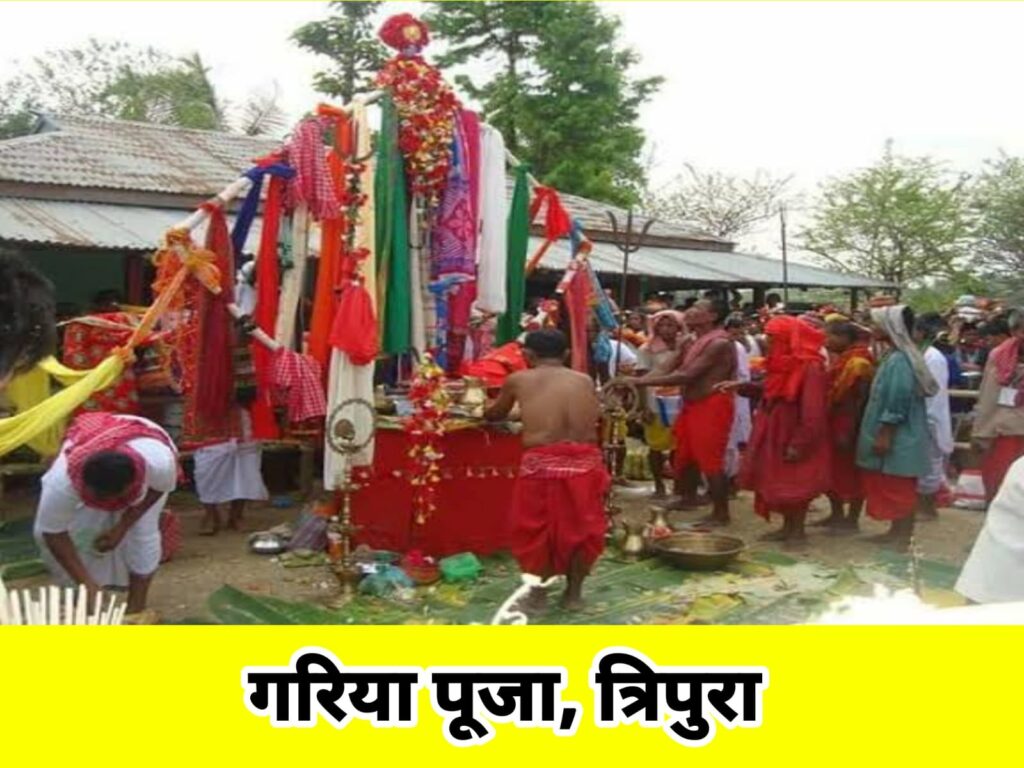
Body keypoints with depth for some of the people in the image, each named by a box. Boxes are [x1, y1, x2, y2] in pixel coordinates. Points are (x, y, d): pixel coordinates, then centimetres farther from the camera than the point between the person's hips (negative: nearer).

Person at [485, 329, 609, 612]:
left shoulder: (518, 380, 11)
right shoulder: (584, 381, 14)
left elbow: (495, 415, 26)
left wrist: (485, 413, 50)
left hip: (541, 464, -2)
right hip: (584, 462, 2)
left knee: (535, 529, 18)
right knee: (582, 528, 19)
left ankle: (537, 592, 28)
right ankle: (574, 592, 31)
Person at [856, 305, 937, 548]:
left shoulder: (898, 361, -20)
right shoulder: (894, 356, 10)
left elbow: (897, 402, -23)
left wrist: (884, 435, -19)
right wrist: (882, 435, 19)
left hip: (898, 438, -10)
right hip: (895, 437, 10)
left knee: (900, 489, 0)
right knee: (892, 488, 16)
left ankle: (902, 537, 8)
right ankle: (896, 532, 25)